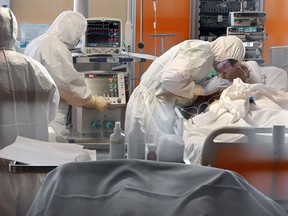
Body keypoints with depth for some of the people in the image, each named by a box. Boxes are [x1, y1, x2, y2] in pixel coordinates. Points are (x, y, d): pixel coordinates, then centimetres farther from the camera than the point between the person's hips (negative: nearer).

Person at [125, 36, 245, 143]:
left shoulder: (206, 56, 14)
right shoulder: (202, 50, -16)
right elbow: (171, 78, -28)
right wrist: (204, 89, -20)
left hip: (162, 103, 9)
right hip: (152, 102, -9)